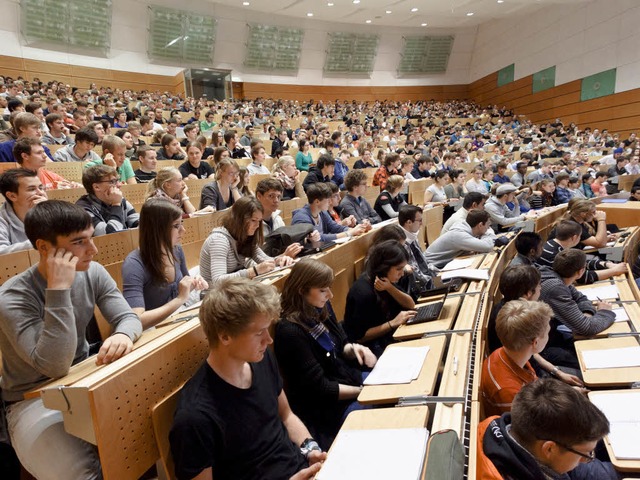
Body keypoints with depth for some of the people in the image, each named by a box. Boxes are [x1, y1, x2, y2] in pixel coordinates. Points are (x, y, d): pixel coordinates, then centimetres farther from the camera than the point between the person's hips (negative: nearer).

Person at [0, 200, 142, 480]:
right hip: (34, 401, -5)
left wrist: (123, 335, -33)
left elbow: (128, 317, -8)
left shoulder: (93, 273, -6)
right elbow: (55, 366, -32)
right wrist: (59, 289, -36)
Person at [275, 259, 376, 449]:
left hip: (350, 379, 8)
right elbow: (319, 388, -22)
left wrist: (353, 349, -11)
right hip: (327, 405, -8)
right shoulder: (290, 331, -27)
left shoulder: (321, 308, -3)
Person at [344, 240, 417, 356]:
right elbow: (359, 336, -21)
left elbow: (411, 305, -2)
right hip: (368, 347, -8)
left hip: (387, 337, 8)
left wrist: (390, 288, -20)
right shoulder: (364, 293, -27)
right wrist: (393, 323, -24)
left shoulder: (385, 280, -2)